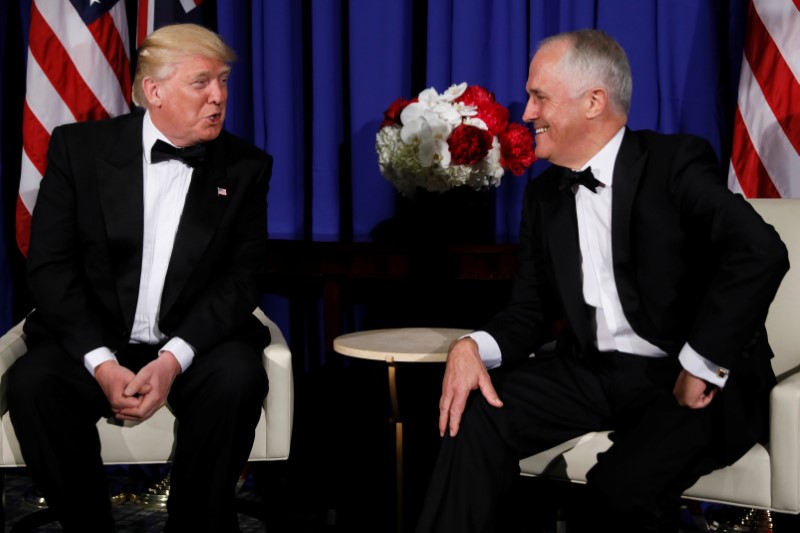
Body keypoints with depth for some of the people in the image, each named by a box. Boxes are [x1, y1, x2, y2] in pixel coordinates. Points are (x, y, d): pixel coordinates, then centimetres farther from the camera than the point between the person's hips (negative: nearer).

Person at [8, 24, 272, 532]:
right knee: (33, 382, -28)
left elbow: (243, 279, -4)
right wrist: (102, 363, -18)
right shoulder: (80, 147, 0)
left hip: (195, 342, 0)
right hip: (92, 339, 0)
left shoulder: (246, 167, 2)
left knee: (238, 380, -30)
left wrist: (173, 359, -20)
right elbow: (50, 266, -4)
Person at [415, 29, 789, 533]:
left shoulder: (675, 162, -8)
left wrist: (700, 366, -24)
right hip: (593, 374, 6)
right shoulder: (545, 195, 12)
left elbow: (760, 251, -23)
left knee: (624, 484, -32)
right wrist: (473, 347, -10)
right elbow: (532, 310, 12)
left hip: (694, 382, -5)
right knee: (475, 415, -17)